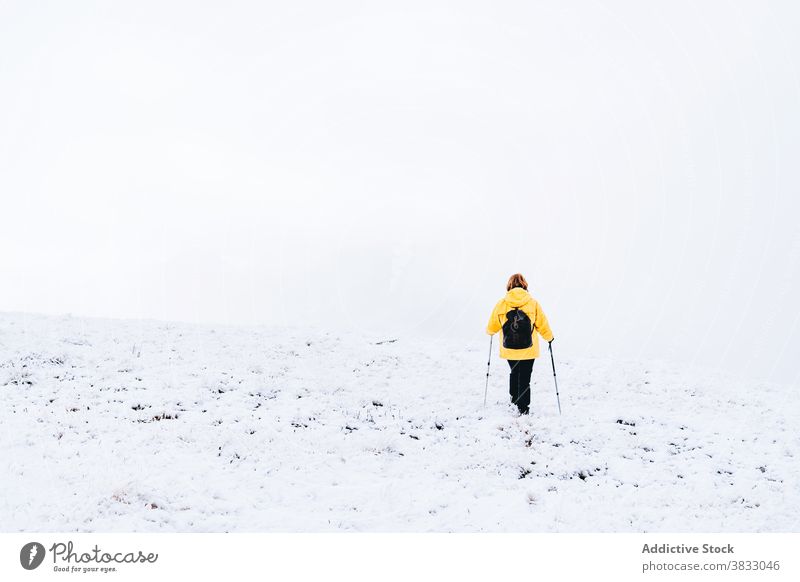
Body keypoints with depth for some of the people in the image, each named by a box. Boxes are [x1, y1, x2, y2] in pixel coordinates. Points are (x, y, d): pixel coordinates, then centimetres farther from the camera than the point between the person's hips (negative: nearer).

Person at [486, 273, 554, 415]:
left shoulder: (501, 304, -5)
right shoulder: (533, 303, -6)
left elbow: (492, 326, 6)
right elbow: (542, 324, 3)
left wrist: (490, 331, 30)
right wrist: (549, 337, 21)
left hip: (508, 349, 2)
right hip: (528, 349, -2)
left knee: (514, 372, 25)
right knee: (525, 377, 6)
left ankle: (514, 398, 36)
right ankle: (523, 407, 6)